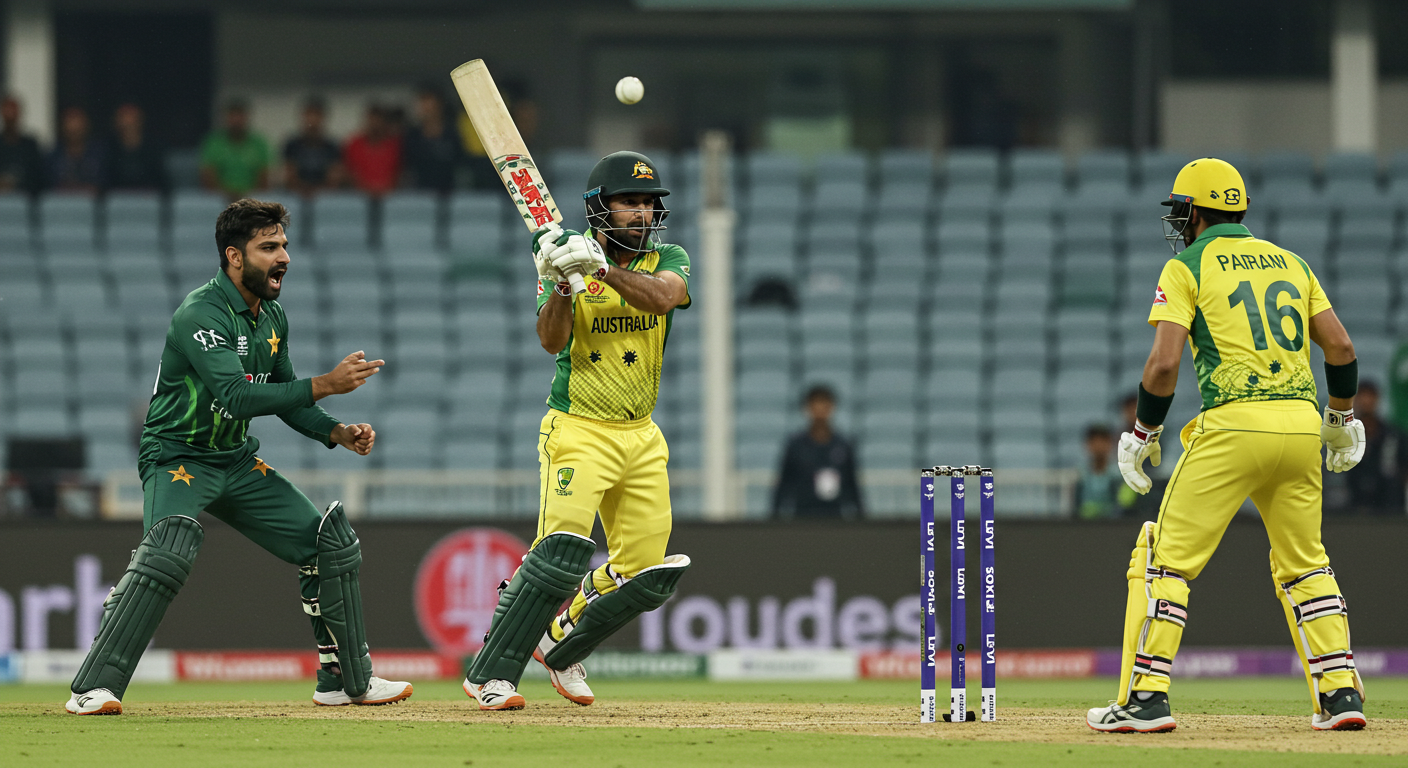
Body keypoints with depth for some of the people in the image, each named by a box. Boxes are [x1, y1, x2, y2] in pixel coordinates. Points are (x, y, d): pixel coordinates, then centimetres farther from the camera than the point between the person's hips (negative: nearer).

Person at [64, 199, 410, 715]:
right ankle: (93, 690, -33)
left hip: (239, 462, 9)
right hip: (177, 456, -9)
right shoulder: (202, 315, -22)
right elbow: (236, 397, -34)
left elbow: (283, 397, 17)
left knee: (331, 541, 6)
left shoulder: (272, 317, 6)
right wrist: (324, 385, -35)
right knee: (170, 546, -34)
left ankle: (346, 679, 21)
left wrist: (337, 433, 1)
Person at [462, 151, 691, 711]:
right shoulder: (573, 256, -4)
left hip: (642, 437, 5)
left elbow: (662, 296, -20)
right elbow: (552, 340, -17)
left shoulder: (667, 261, 4)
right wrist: (561, 282, -34)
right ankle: (489, 675, -20)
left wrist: (601, 268, -34)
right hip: (579, 430, -5)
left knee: (646, 573, 4)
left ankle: (560, 647, 27)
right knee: (565, 549, -24)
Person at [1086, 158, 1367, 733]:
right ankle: (1340, 692, 9)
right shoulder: (1289, 262, 18)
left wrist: (1142, 435, 3)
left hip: (1233, 425, -5)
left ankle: (1146, 697, -6)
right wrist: (1342, 419, 27)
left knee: (1166, 557, 1)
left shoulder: (1187, 267, 2)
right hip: (1301, 425, 5)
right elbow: (1341, 347, 13)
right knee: (1304, 564, 18)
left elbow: (1164, 363, -8)